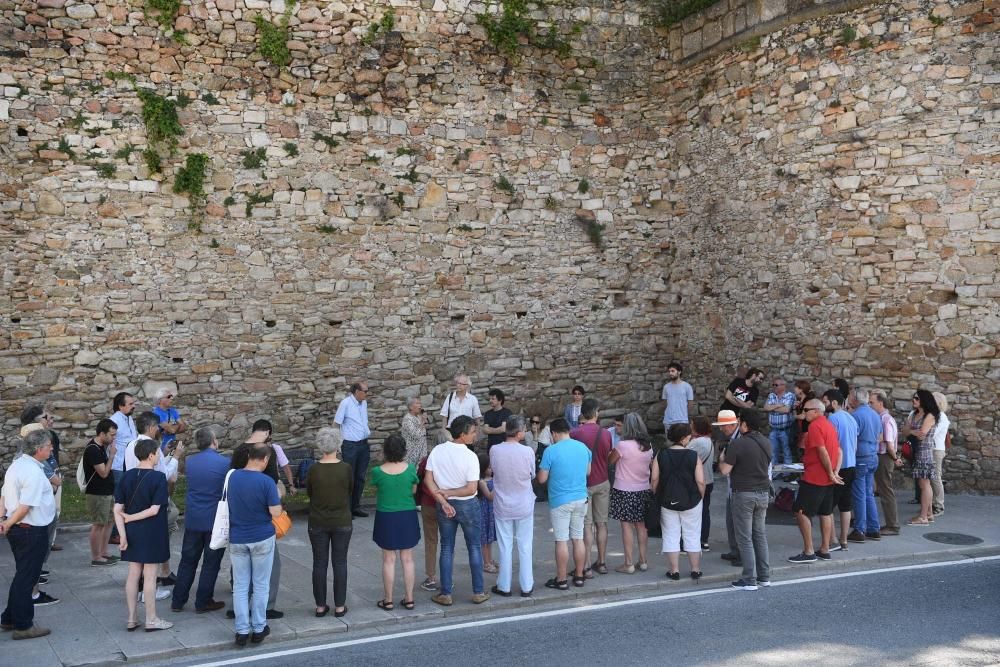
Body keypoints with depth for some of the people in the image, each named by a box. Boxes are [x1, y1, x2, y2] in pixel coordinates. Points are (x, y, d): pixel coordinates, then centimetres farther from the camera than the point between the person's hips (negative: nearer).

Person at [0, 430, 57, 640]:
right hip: (32, 531, -9)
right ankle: (23, 626, 11)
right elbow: (25, 506, -26)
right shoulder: (34, 472, -23)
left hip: (17, 529, 9)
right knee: (26, 577, 2)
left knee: (23, 575, 22)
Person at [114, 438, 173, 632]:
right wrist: (131, 518, -9)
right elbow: (154, 510, -19)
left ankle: (132, 619, 19)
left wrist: (123, 534, -5)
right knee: (149, 576, 3)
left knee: (133, 574, 12)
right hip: (152, 533, -5)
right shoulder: (158, 477, -14)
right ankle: (151, 620, 12)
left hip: (132, 533, 5)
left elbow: (117, 509, -3)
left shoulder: (127, 476, 1)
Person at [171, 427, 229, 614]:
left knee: (188, 560, 15)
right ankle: (203, 602, 13)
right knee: (211, 563, 8)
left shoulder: (189, 462, 0)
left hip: (193, 519, 4)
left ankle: (178, 601, 20)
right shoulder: (225, 463, -14)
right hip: (216, 520, -4)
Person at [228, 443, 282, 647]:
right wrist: (277, 494, 1)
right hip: (262, 538, -3)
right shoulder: (266, 482, -18)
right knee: (260, 585, 11)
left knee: (240, 586, 10)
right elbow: (276, 513, -16)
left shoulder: (233, 476, -5)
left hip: (237, 539, 3)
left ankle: (242, 631, 10)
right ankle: (259, 629, 17)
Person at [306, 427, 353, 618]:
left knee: (319, 563, 10)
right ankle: (340, 606, 13)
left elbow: (309, 492, 4)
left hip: (318, 523, 0)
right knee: (340, 563, 9)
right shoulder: (346, 468, -12)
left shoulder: (314, 469, -11)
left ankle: (320, 606, 16)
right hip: (342, 523, 0)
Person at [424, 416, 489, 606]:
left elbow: (428, 480, -8)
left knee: (447, 549, 12)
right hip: (467, 506, -3)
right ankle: (478, 592, 17)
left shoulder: (437, 451, -7)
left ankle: (445, 594, 15)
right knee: (474, 547, 12)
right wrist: (449, 493, -10)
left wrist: (443, 500, -9)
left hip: (444, 506, 3)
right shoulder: (470, 457, -19)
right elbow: (471, 489, -21)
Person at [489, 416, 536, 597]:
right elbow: (532, 475, -3)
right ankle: (526, 586, 19)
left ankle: (504, 586, 20)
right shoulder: (527, 452, -17)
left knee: (505, 547, 12)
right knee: (525, 547, 12)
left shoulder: (494, 451, -14)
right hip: (524, 507, -1)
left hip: (502, 507, 1)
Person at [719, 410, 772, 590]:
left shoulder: (738, 444, -16)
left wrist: (722, 460, 5)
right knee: (760, 535, 15)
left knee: (745, 538, 0)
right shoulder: (766, 443, 5)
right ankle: (764, 576, 19)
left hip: (744, 494, -6)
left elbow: (725, 470, -15)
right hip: (763, 493, 6)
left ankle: (749, 580, 1)